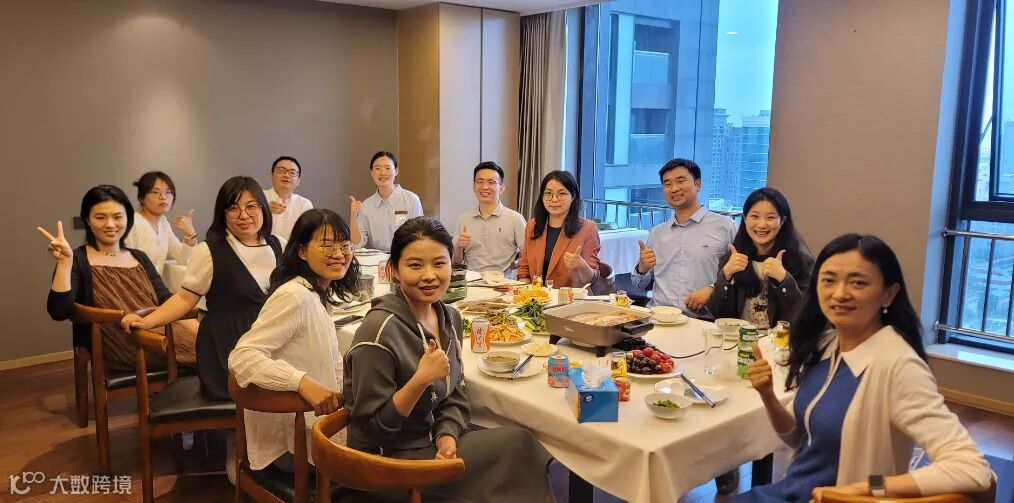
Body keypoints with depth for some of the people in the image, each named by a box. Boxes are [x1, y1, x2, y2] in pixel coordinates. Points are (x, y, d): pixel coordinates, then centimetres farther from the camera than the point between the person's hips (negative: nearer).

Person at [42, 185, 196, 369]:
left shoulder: (139, 258, 19)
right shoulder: (78, 260, 3)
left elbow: (166, 301, 9)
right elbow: (59, 312, -12)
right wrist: (64, 262, -22)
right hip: (121, 348, -5)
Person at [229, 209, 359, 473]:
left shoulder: (320, 294, 9)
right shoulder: (295, 296, -21)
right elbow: (242, 356, -29)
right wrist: (304, 383, -40)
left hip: (311, 423, 9)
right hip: (288, 441, -9)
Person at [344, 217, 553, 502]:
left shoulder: (449, 318, 0)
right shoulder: (380, 330, -22)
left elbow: (454, 397, 7)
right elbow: (372, 427, -17)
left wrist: (448, 436, -12)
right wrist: (420, 380, -29)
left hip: (432, 442, 6)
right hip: (390, 458, -6)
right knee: (517, 445, -10)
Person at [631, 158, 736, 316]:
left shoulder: (725, 227, 4)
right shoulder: (656, 233, 20)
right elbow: (643, 285, 26)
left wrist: (711, 290, -15)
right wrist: (642, 269, 5)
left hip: (702, 320, -3)